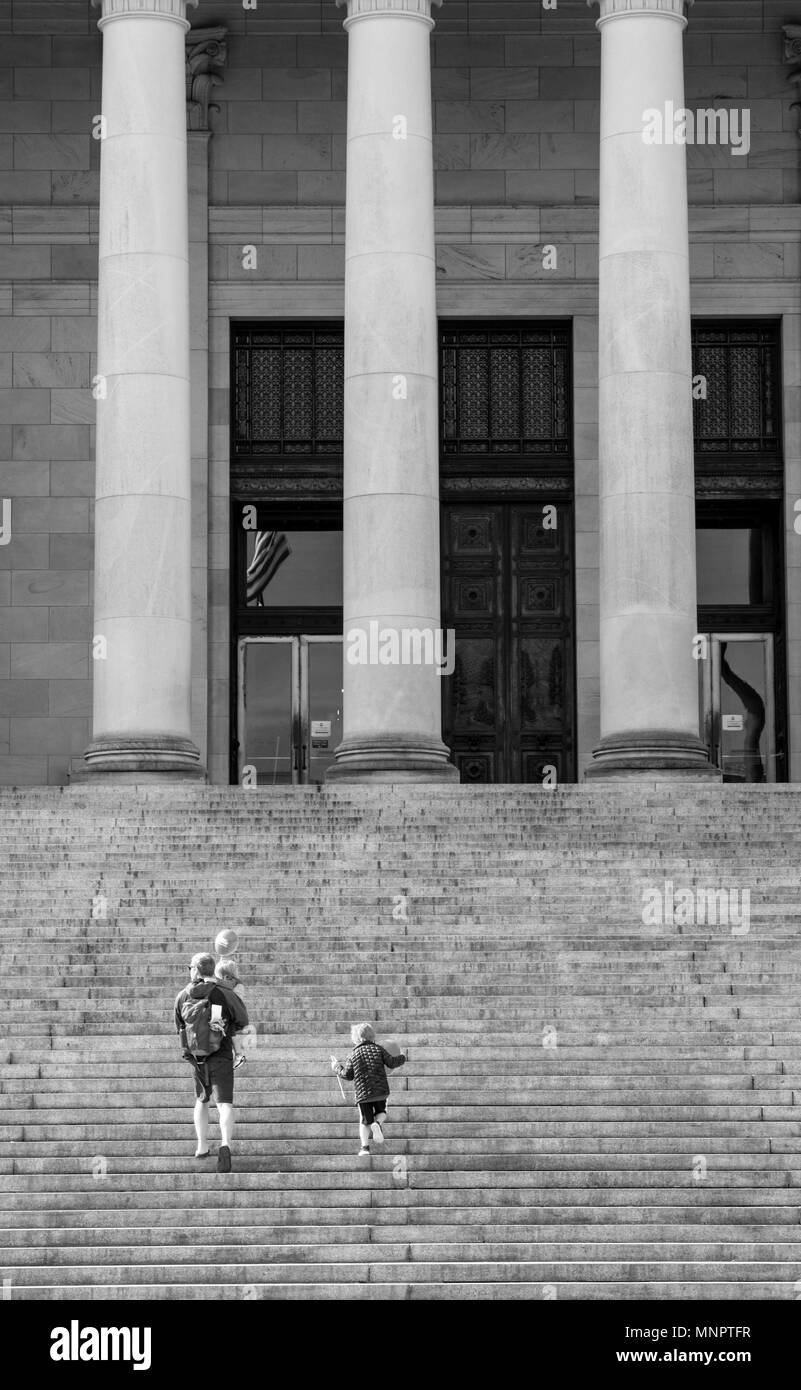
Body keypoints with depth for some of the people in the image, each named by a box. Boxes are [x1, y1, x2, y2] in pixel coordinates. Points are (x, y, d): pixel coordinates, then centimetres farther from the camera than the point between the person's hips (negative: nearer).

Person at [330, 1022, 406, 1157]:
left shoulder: (354, 1055, 5)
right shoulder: (378, 1049, 3)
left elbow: (347, 1075, 5)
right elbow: (391, 1062, -3)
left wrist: (337, 1068, 23)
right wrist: (401, 1058, 17)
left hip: (363, 1093, 0)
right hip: (381, 1090, 0)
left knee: (365, 1121, 9)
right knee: (381, 1112, 20)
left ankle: (365, 1145, -6)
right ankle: (378, 1123, -14)